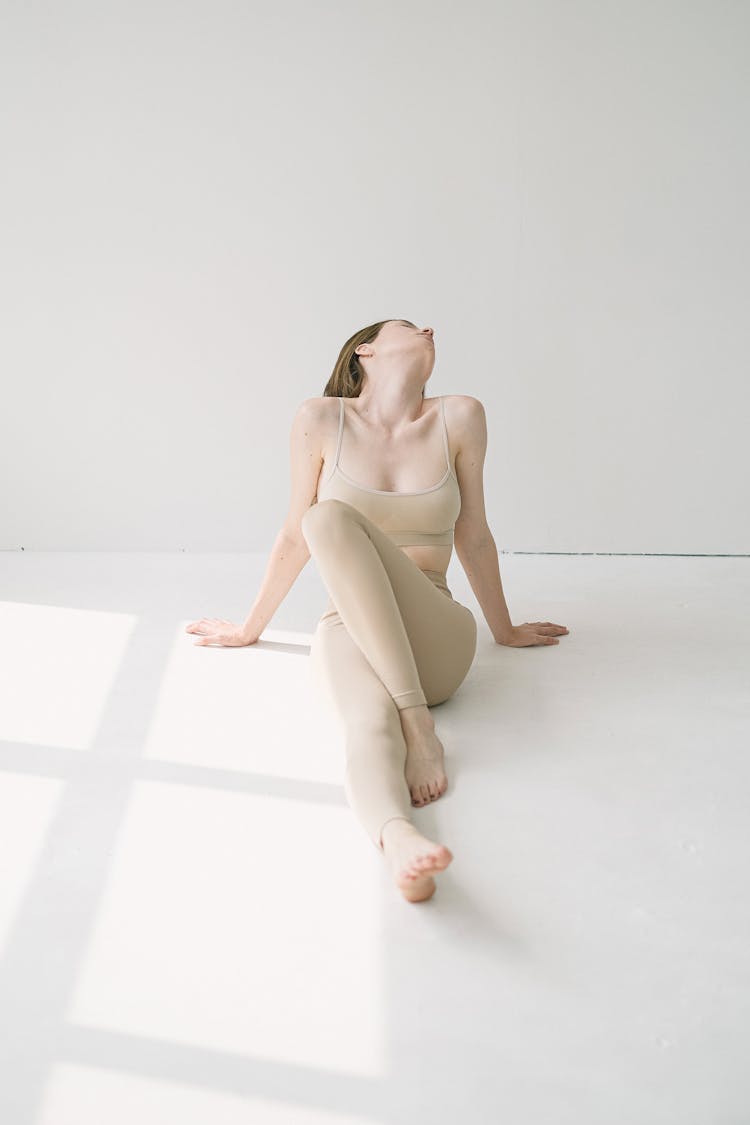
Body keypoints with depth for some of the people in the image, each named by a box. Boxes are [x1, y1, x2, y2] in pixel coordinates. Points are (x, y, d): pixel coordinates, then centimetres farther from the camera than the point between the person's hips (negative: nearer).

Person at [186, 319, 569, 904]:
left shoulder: (460, 417, 4)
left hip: (435, 641, 0)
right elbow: (295, 536, 13)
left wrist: (504, 629, 24)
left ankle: (416, 718, -35)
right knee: (372, 719, -36)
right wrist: (251, 628, 22)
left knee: (332, 518, -28)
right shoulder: (321, 419, 3)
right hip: (348, 633, 0)